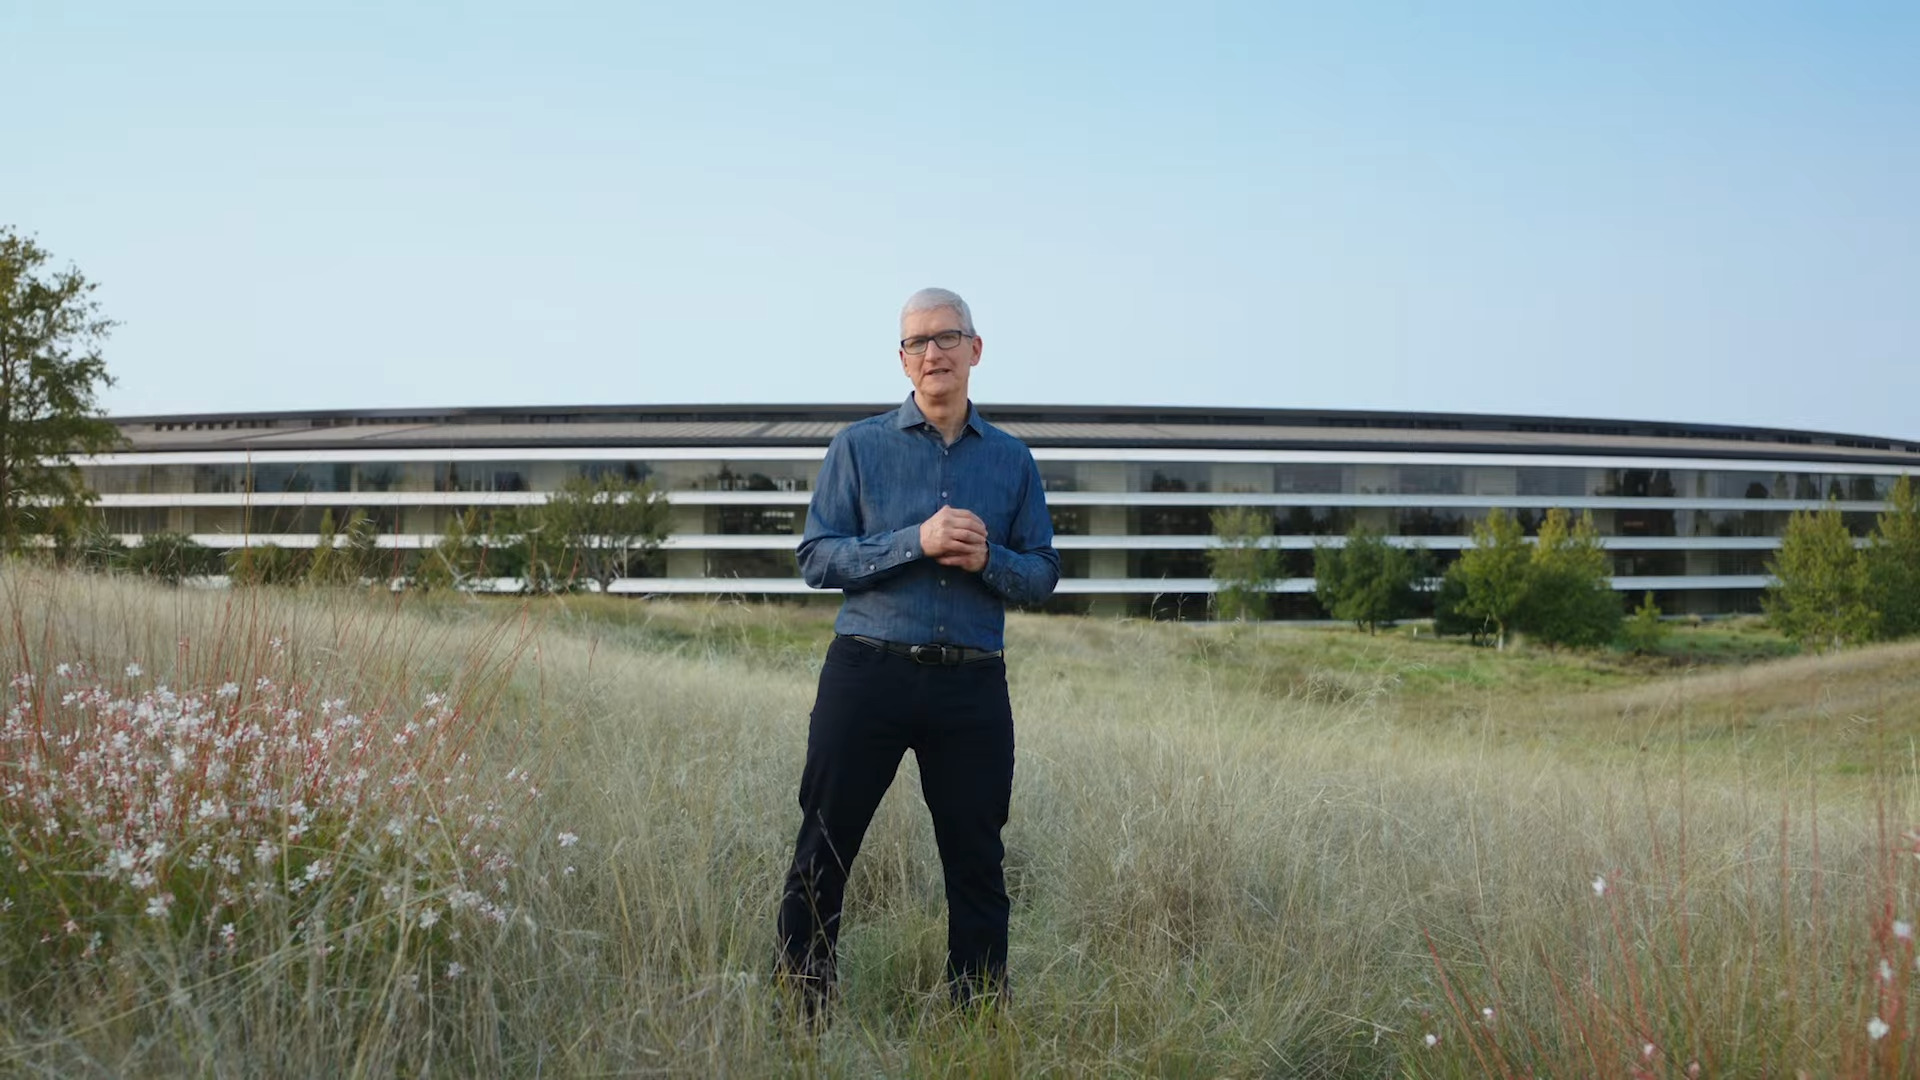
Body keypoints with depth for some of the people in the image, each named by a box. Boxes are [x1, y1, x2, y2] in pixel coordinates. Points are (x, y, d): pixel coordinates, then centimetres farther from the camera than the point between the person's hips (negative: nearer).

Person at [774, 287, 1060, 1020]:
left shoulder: (1013, 459, 9)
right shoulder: (859, 446, 3)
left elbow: (1043, 576, 9)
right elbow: (817, 557, -4)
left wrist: (987, 558, -12)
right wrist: (917, 542, -17)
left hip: (972, 686, 2)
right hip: (868, 674, -1)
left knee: (977, 863, 7)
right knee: (823, 850, 2)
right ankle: (801, 1015, 15)